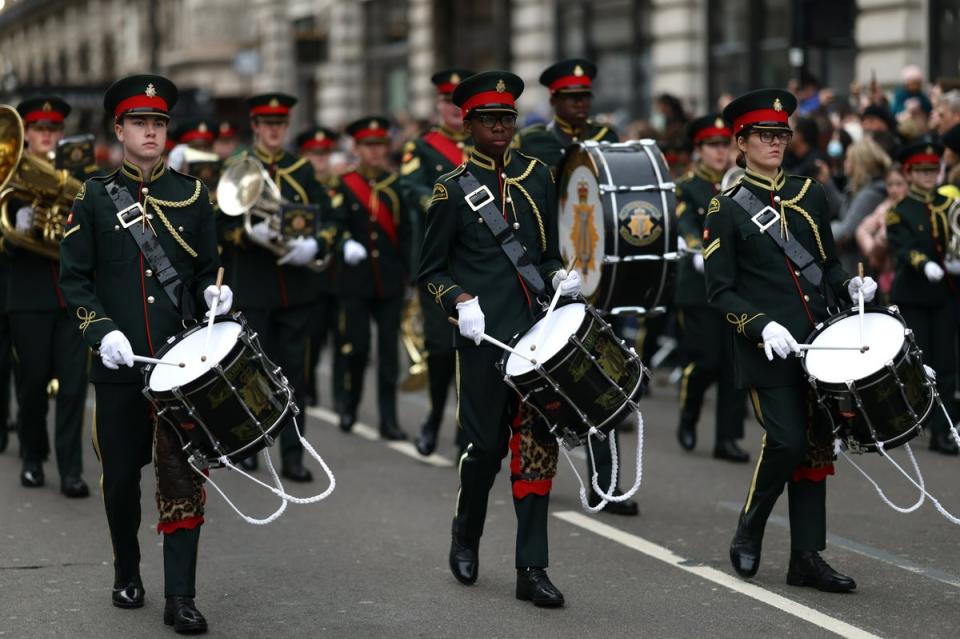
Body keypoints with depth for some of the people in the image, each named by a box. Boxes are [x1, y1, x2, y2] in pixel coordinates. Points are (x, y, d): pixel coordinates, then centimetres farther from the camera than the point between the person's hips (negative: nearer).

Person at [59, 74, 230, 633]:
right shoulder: (94, 199, 3)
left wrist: (213, 292, -8)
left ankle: (181, 598, -2)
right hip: (119, 365, 0)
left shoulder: (192, 195, 8)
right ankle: (127, 572, 32)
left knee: (182, 477, -5)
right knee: (121, 476, 10)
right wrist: (102, 330, -13)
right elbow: (74, 280, 2)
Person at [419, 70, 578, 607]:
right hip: (485, 336, -3)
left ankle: (532, 568, 2)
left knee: (538, 442, -2)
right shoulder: (454, 189, 1)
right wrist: (461, 302, -12)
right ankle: (466, 534, 32)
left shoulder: (539, 177, 11)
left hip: (538, 330, 3)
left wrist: (559, 277, -2)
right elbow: (431, 271, 5)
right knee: (488, 443, 3)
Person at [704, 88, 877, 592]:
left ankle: (807, 556, 10)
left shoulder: (810, 195, 13)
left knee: (816, 445, 4)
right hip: (768, 352, -5)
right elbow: (720, 291, -5)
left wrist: (849, 285, -1)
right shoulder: (726, 210, -1)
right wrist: (761, 325, -19)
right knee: (786, 443, -12)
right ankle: (748, 534, 12)